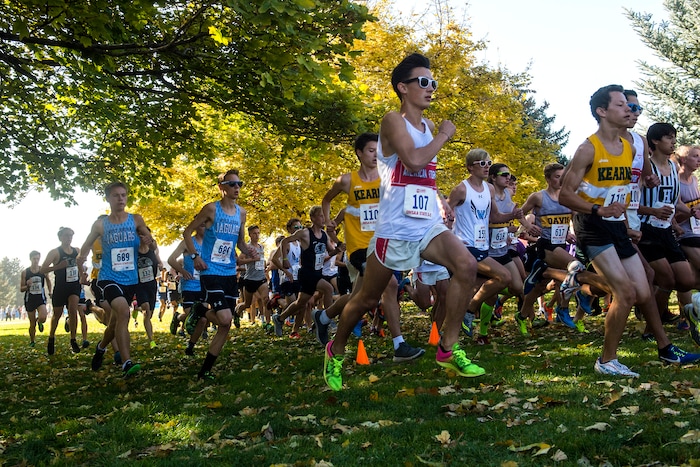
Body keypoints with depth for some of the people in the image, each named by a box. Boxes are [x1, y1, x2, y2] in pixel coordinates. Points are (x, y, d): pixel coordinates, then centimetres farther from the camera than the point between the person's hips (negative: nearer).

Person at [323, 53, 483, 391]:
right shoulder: (394, 121, -8)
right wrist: (443, 136, -10)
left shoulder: (429, 127, 15)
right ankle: (335, 351, 30)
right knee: (368, 298, 5)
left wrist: (440, 201, 13)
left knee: (466, 265, -17)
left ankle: (449, 349, -7)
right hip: (396, 228, -6)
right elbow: (413, 160, -25)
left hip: (429, 225, 6)